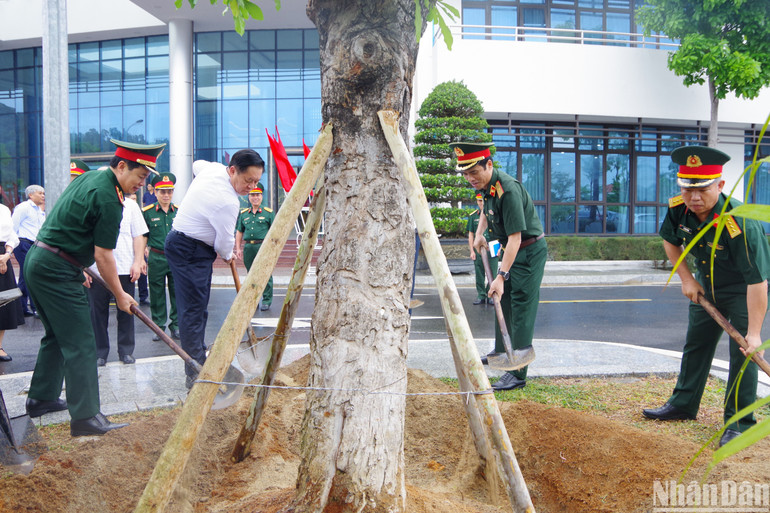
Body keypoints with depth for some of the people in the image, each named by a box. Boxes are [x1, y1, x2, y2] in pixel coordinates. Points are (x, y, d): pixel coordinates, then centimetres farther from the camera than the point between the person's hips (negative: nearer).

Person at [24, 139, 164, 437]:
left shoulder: (89, 177, 12)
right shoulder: (109, 200, -18)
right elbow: (103, 256, -16)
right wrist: (120, 295, -6)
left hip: (37, 260, 10)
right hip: (57, 272, -10)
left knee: (57, 335, 21)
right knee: (80, 344, -8)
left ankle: (41, 398, 32)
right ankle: (85, 416, -6)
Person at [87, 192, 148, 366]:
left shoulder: (130, 205, 7)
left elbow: (139, 236, 7)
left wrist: (138, 262, -1)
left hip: (125, 268, 1)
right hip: (96, 270, 0)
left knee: (126, 310, 7)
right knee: (98, 312, 5)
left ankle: (126, 351, 19)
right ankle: (100, 353, 17)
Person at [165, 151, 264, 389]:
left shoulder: (212, 168, 1)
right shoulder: (228, 202, -26)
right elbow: (224, 243, -15)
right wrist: (228, 256, 9)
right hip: (191, 252, -10)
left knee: (197, 308, 14)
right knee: (193, 311, -9)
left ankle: (198, 361, 23)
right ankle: (196, 374, -6)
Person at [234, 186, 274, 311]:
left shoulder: (268, 212, 3)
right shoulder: (243, 214, 14)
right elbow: (239, 232, 17)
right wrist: (238, 248, 10)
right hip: (248, 247, 4)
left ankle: (267, 300, 5)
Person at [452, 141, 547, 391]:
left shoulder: (508, 190, -29)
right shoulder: (486, 185, 1)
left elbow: (515, 237, -32)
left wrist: (501, 276, -35)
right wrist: (479, 234, 14)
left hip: (529, 251, -10)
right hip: (512, 249, 10)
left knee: (521, 308, -11)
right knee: (502, 299, 19)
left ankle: (517, 373, -8)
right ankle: (501, 352, 36)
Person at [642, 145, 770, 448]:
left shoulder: (740, 223, -37)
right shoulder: (678, 209, -20)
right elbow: (670, 240, 3)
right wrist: (687, 279, -4)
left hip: (743, 290, -6)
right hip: (706, 286, 6)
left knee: (743, 351, -8)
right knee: (695, 345, 14)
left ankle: (739, 421, 6)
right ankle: (683, 405, 28)